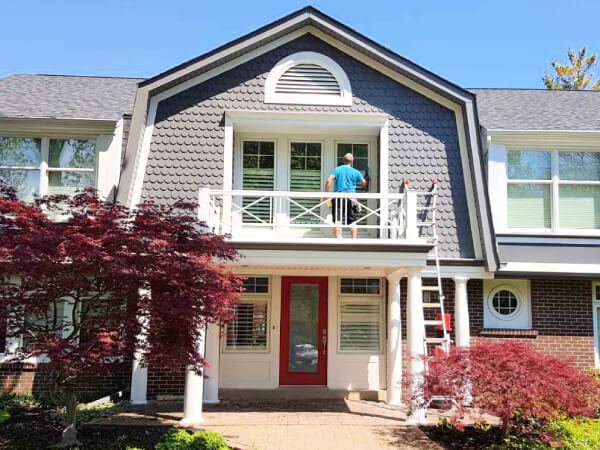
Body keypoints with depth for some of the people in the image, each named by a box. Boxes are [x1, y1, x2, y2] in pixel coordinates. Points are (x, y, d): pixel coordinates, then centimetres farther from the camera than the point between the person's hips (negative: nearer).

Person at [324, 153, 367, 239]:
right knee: (352, 221, 8)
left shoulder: (337, 169, 4)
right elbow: (364, 183, 13)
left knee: (337, 220, -3)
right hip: (351, 198, 1)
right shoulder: (355, 172, 5)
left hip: (338, 197, 0)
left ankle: (338, 239, -10)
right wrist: (356, 181, 34)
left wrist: (326, 193, -2)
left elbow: (328, 181, -8)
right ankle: (354, 240, 9)